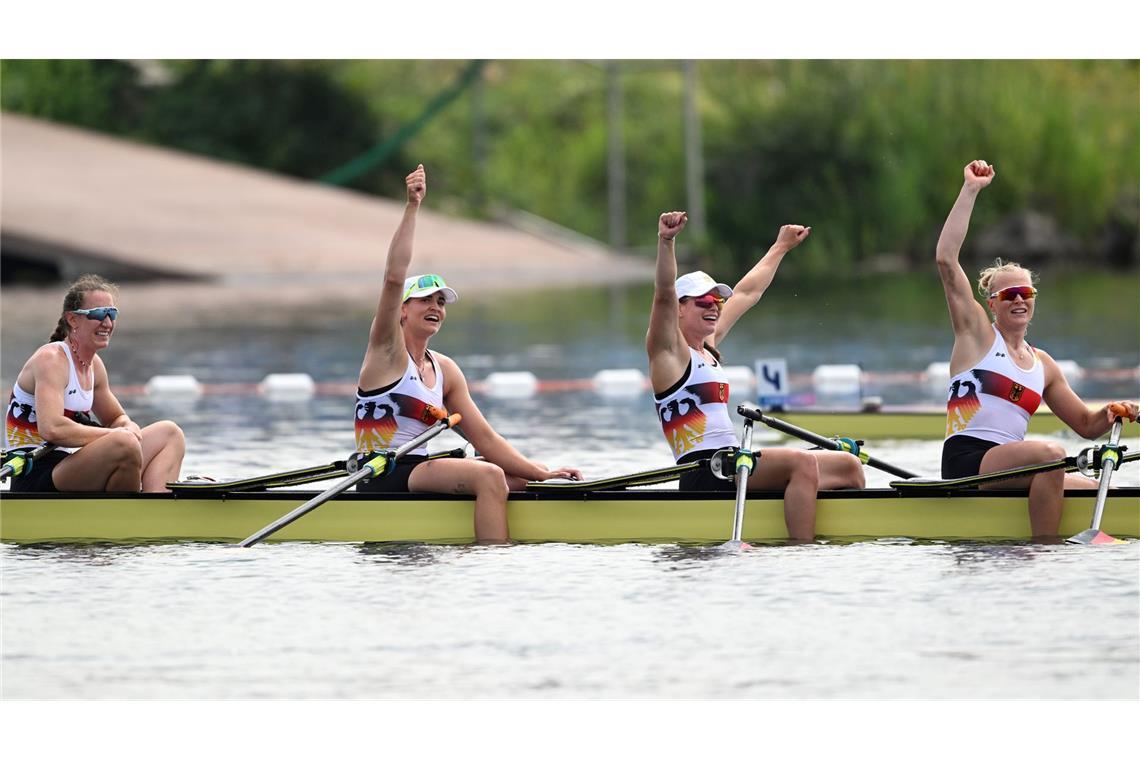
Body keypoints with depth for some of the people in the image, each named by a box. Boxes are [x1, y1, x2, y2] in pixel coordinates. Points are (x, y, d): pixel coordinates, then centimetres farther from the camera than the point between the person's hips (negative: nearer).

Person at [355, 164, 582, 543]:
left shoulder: (445, 370, 15)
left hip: (416, 469, 9)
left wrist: (540, 473, 0)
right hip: (382, 477, -9)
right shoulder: (388, 350, -4)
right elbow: (394, 278, -20)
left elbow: (485, 439, 12)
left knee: (516, 479, 8)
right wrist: (411, 207, -24)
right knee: (489, 476, -25)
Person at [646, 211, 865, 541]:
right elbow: (664, 294, -21)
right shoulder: (668, 350, -4)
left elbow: (747, 293, 32)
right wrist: (666, 241, -35)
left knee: (847, 466, 6)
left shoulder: (707, 346, 20)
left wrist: (781, 246, 42)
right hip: (703, 474, -10)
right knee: (802, 462, -30)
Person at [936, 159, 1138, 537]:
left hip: (1011, 469, 6)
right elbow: (946, 259, -6)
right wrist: (971, 190, -6)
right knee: (1050, 453, -31)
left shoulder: (1043, 364, 20)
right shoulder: (977, 333, 5)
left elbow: (1086, 425, 25)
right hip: (966, 460, -6)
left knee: (1094, 492, -12)